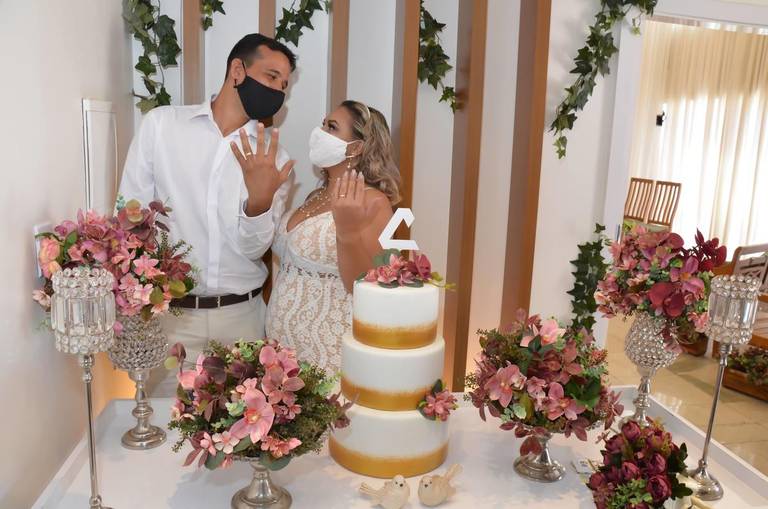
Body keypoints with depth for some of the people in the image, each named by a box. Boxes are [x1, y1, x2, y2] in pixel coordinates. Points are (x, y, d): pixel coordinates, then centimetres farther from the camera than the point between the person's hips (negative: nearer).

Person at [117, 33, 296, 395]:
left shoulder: (273, 158, 1)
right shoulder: (161, 124, -2)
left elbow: (253, 248, -6)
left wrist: (260, 199, -25)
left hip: (242, 315, 2)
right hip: (169, 311, -1)